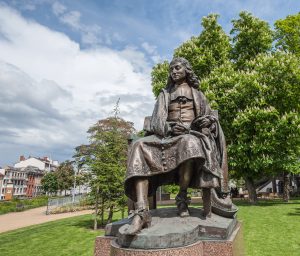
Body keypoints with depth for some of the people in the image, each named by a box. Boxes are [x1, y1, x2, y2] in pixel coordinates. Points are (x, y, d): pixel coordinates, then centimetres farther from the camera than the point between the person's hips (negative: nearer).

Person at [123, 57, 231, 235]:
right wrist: (170, 127, -15)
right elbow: (157, 120, 7)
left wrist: (207, 120, -8)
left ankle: (182, 197, -21)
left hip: (193, 135, -1)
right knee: (140, 148, -31)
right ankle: (142, 212, -40)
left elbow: (211, 115, 17)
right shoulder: (165, 94, 21)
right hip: (168, 135, 1)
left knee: (189, 145, -41)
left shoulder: (197, 93, 21)